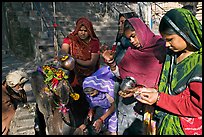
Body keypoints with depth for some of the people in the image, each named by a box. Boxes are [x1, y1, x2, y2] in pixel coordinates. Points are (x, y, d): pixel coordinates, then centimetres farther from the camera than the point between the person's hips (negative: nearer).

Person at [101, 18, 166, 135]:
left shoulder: (160, 47, -7)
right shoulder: (131, 50, 9)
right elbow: (121, 74, 10)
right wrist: (111, 62, -6)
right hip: (126, 102, 4)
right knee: (123, 131, 11)